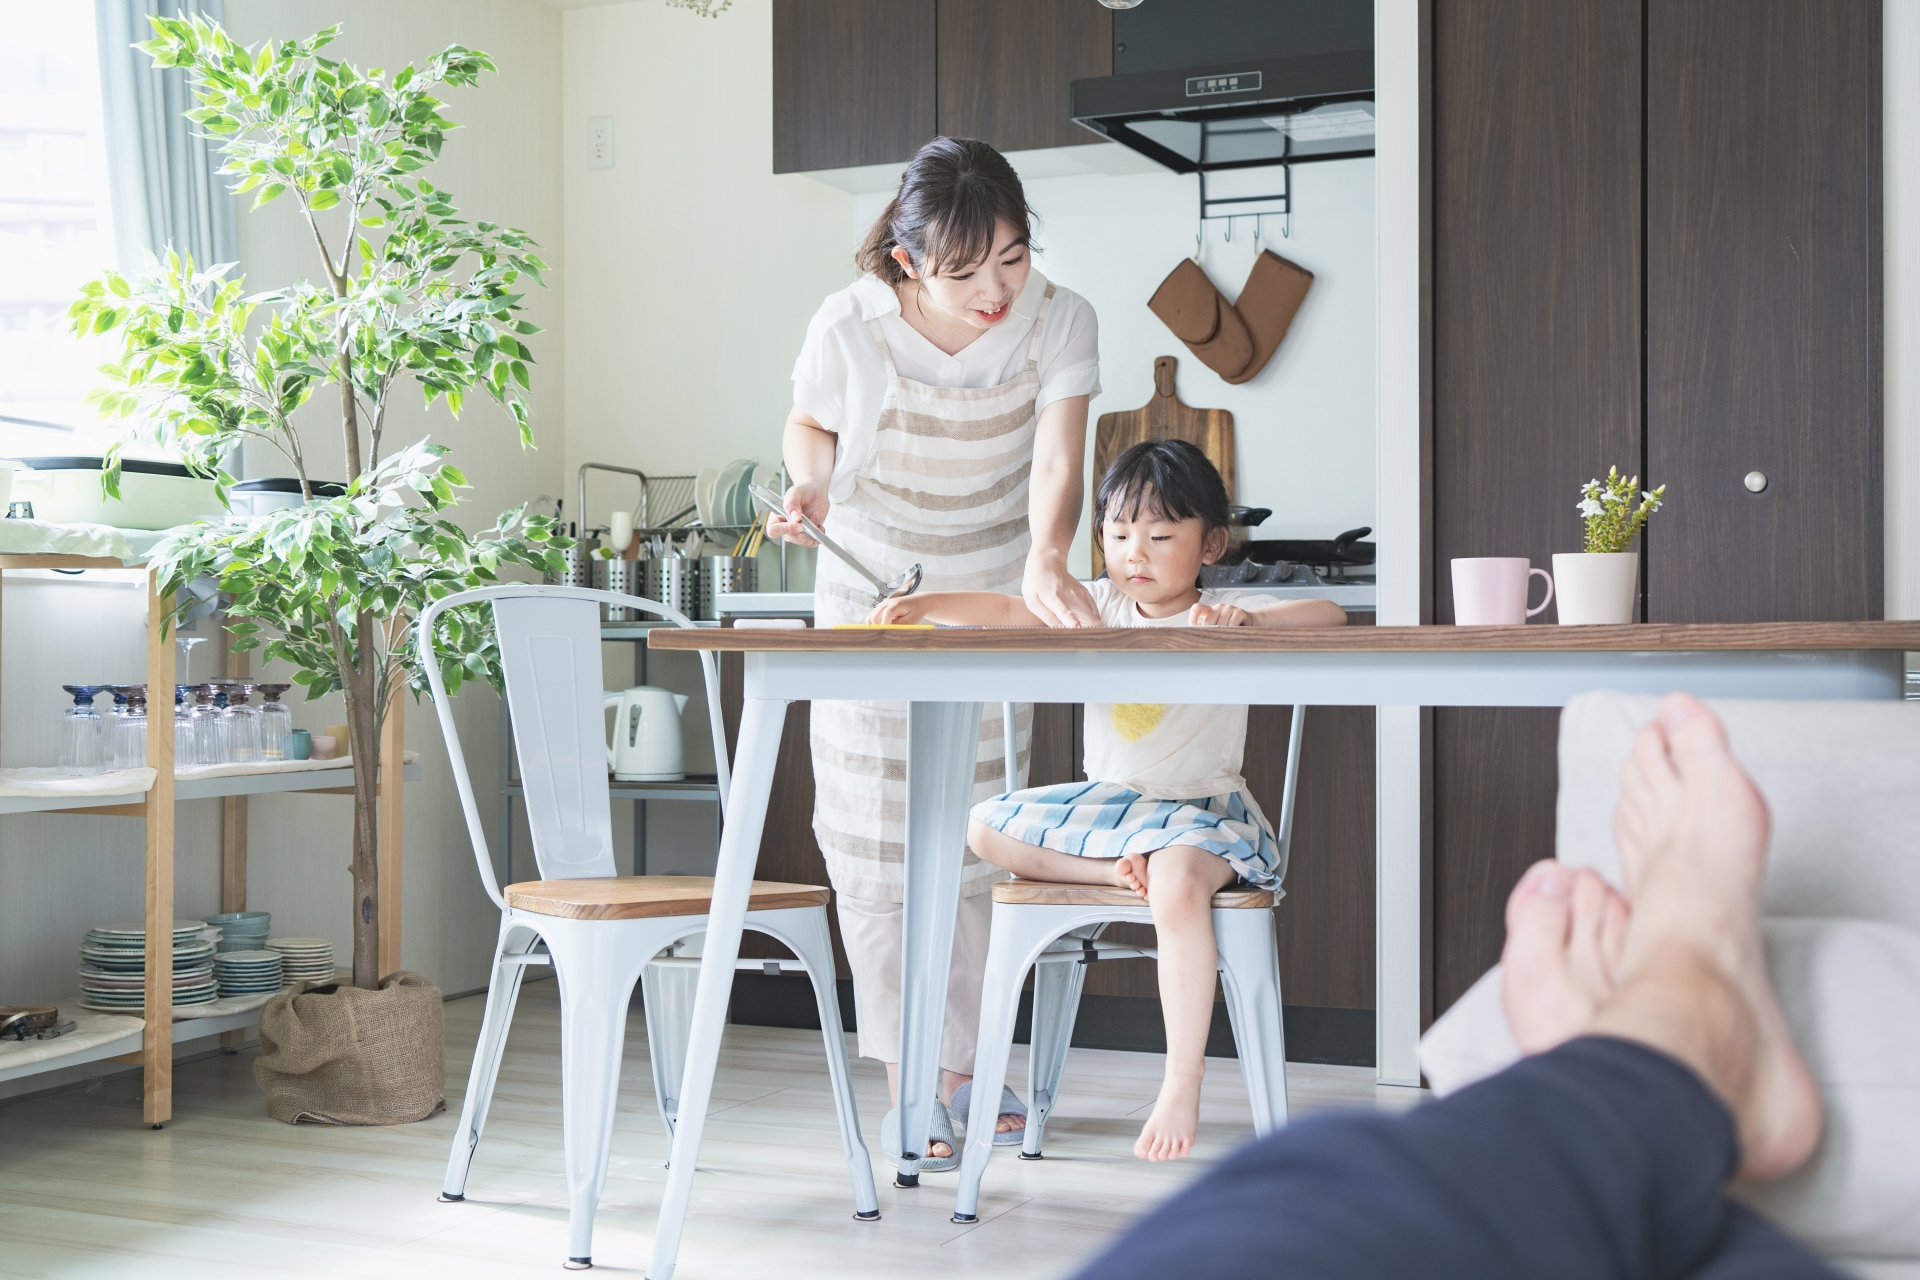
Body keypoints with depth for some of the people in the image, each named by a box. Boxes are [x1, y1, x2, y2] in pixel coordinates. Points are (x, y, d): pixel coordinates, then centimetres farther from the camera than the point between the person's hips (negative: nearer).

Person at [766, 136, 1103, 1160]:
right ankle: (908, 1089, 8)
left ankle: (965, 1063, 25)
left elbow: (1056, 460, -30)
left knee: (977, 845, 9)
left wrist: (1046, 563, -49)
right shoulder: (849, 328, -21)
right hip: (871, 598, -1)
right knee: (880, 846, -2)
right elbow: (809, 428, -1)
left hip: (993, 604, 1)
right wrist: (809, 488, -24)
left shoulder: (1060, 320, -19)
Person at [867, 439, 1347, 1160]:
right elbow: (1009, 611, 2)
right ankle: (1123, 870, -17)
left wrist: (1249, 621, -31)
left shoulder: (1227, 615, -5)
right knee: (985, 828, -4)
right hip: (1105, 801, 6)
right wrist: (924, 604, -13)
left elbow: (1329, 615, -15)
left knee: (1178, 879, -38)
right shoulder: (1099, 607, 7)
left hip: (1201, 809, -6)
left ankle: (1181, 1087, -29)